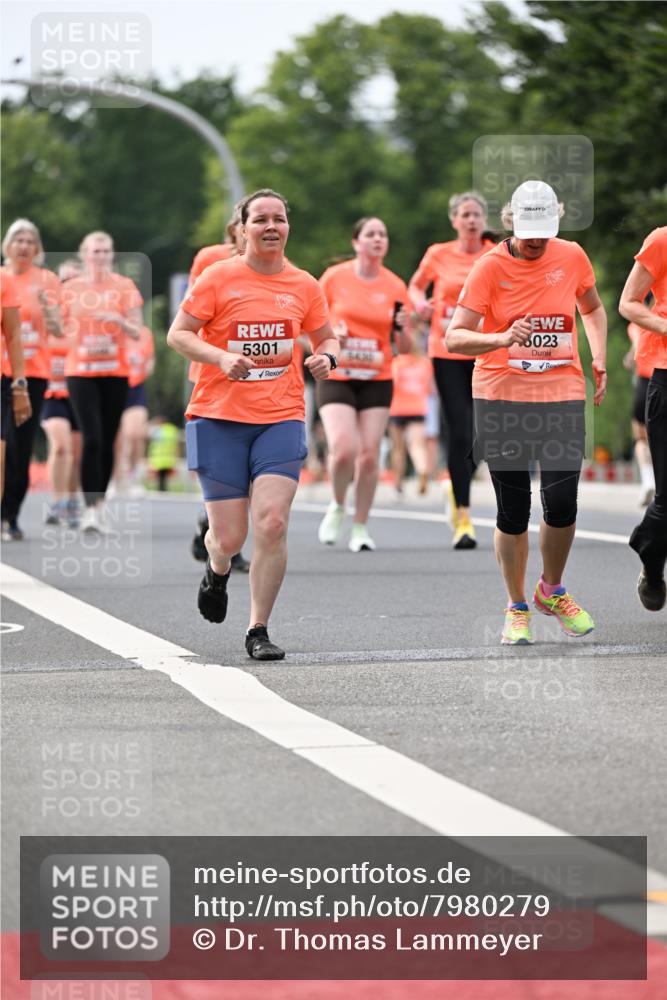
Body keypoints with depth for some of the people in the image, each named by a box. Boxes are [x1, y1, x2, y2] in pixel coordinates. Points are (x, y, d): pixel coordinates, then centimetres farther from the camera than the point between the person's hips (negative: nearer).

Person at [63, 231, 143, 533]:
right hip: (80, 371, -1)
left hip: (115, 372, 1)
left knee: (107, 441, 5)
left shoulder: (124, 286, 4)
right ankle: (90, 509, -17)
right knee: (91, 439, -14)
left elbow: (136, 332, 1)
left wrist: (118, 320, -18)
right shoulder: (71, 288, 6)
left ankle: (99, 505, 19)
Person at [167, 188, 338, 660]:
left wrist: (326, 357, -5)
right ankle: (217, 572, 38)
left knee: (272, 522, -15)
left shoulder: (304, 285, 7)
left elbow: (326, 338, 19)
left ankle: (259, 630, -2)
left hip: (281, 417, 2)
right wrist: (221, 357, -19)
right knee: (229, 537, -2)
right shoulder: (218, 277, -2)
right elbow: (178, 334, -2)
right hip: (219, 416, -2)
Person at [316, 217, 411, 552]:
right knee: (344, 450, -19)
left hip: (377, 380, 2)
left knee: (369, 455, -3)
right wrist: (329, 333, -14)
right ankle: (337, 506, 11)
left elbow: (405, 348, 6)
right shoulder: (334, 277, -3)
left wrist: (401, 328, -15)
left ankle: (361, 528, 13)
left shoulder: (395, 286, 2)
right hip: (336, 378, -2)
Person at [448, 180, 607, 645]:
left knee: (562, 501, -7)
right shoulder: (490, 266, -7)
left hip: (562, 395, 2)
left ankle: (552, 591, 20)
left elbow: (593, 309, 22)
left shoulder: (572, 257, 3)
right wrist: (503, 339, -30)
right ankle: (517, 607, 18)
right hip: (501, 397, -2)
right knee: (513, 509, 0)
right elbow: (454, 336, -12)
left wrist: (600, 360, 8)